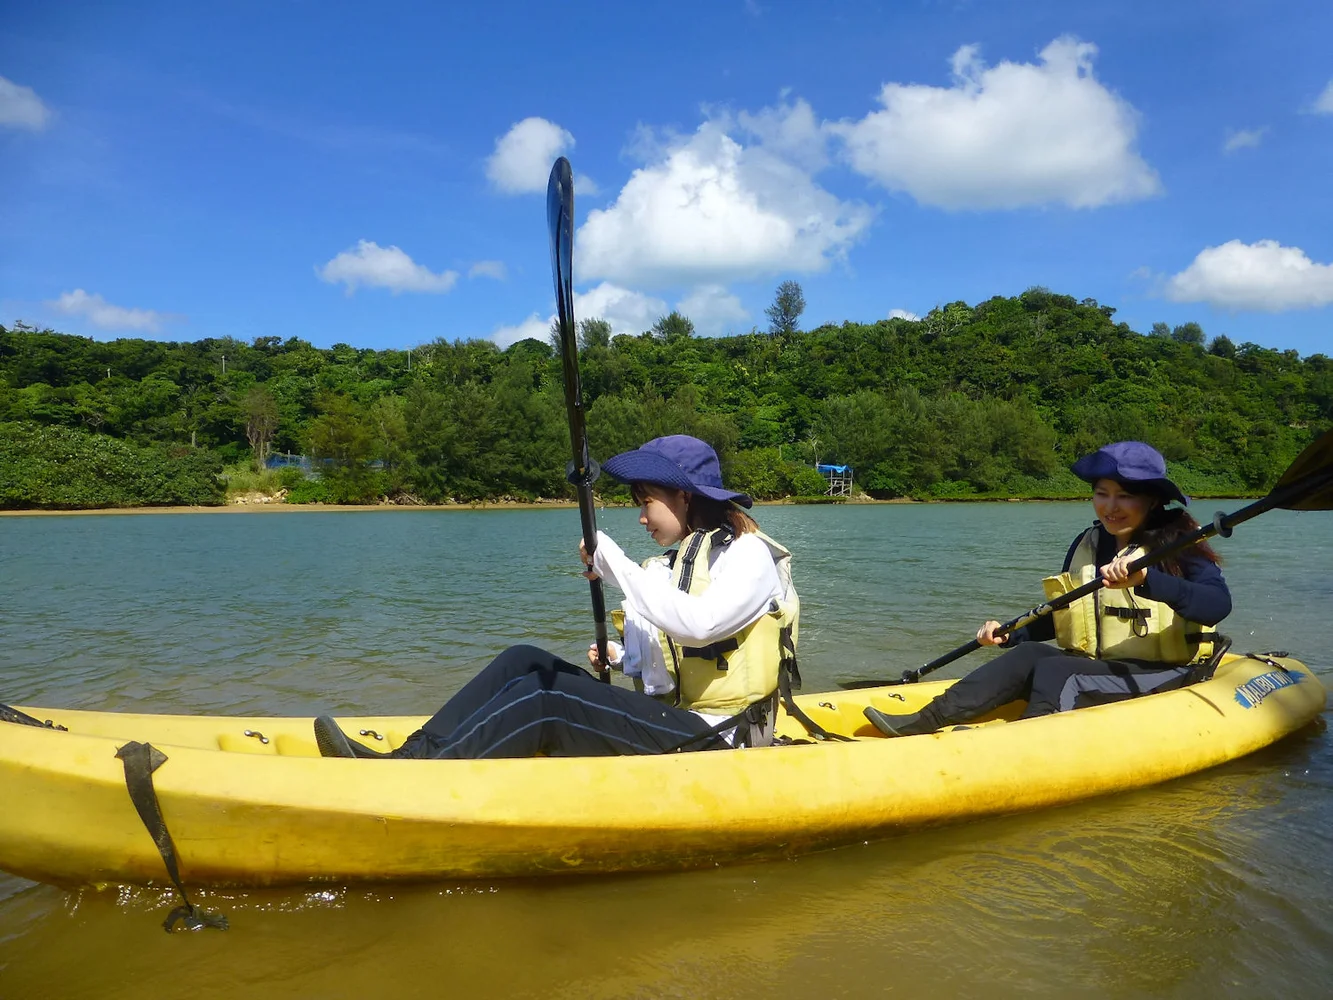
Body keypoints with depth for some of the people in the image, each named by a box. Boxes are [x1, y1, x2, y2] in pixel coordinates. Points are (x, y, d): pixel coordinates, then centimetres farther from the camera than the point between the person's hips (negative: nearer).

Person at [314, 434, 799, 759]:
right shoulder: (671, 566, 17)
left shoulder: (749, 554, -8)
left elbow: (697, 624, -28)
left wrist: (614, 564, -21)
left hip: (710, 742, -8)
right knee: (524, 661, -4)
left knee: (541, 695, -23)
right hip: (668, 722, 8)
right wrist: (622, 658, 3)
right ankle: (411, 758, -11)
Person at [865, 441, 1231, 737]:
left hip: (1159, 676, -5)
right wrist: (1010, 634, 2)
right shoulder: (1086, 545, 9)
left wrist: (1147, 580, -40)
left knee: (1055, 671, -29)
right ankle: (920, 724, -32)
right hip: (1091, 670, 5)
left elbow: (1219, 604, -27)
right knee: (1029, 653, -22)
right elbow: (1060, 617, 18)